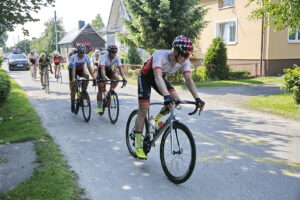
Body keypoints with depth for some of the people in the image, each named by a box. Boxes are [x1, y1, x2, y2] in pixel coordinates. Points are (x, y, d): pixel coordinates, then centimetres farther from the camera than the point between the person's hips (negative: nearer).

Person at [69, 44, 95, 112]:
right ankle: (72, 103, 5)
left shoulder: (86, 56, -22)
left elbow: (89, 67, -27)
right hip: (74, 70, -2)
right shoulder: (73, 57, -31)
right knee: (73, 88, -7)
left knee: (87, 76, -31)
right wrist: (73, 78, -51)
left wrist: (93, 76, -38)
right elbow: (73, 68, -39)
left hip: (81, 69, 3)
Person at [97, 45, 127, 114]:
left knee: (117, 78, -28)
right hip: (101, 70, -3)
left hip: (109, 70, 4)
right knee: (101, 89, -9)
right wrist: (104, 78, -62)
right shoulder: (104, 57, -32)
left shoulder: (116, 58, -22)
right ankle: (99, 107, 4)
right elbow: (102, 68, -46)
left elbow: (121, 68, -30)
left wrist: (124, 78, -45)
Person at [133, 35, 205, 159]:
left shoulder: (184, 61, -21)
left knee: (176, 100, -14)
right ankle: (138, 147, -1)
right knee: (143, 111, -9)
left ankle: (156, 120, 11)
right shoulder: (160, 55, -38)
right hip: (146, 77, -5)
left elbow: (189, 80, -25)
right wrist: (167, 96, -63)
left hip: (160, 77, 6)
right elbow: (158, 78, -49)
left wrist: (197, 99, -38)